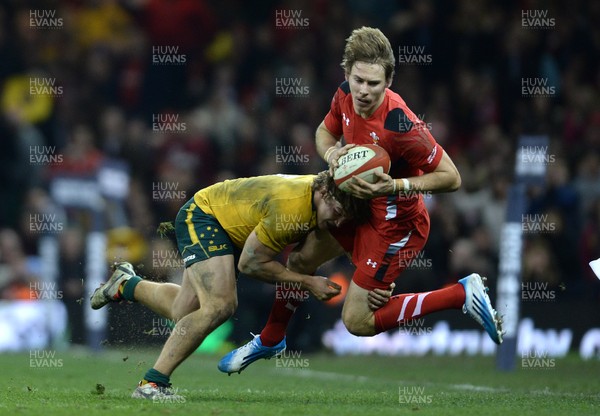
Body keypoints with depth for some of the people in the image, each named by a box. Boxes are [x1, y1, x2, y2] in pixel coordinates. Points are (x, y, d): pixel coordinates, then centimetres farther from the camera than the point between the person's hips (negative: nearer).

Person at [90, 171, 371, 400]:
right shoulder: (291, 205, -38)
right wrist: (306, 282, -23)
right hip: (203, 215, -8)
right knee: (219, 305, -28)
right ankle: (151, 384, -20)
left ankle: (126, 284, 46)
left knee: (183, 315, 16)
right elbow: (250, 263, -26)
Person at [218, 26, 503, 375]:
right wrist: (331, 153, -13)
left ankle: (463, 294, -1)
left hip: (395, 225, -8)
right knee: (301, 258, 21)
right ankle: (271, 340, 47)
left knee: (358, 322, -4)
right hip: (359, 206, 8)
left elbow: (451, 178, -26)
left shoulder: (400, 125, -34)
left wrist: (396, 185, -36)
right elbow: (326, 131, 10)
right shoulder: (346, 95, -13)